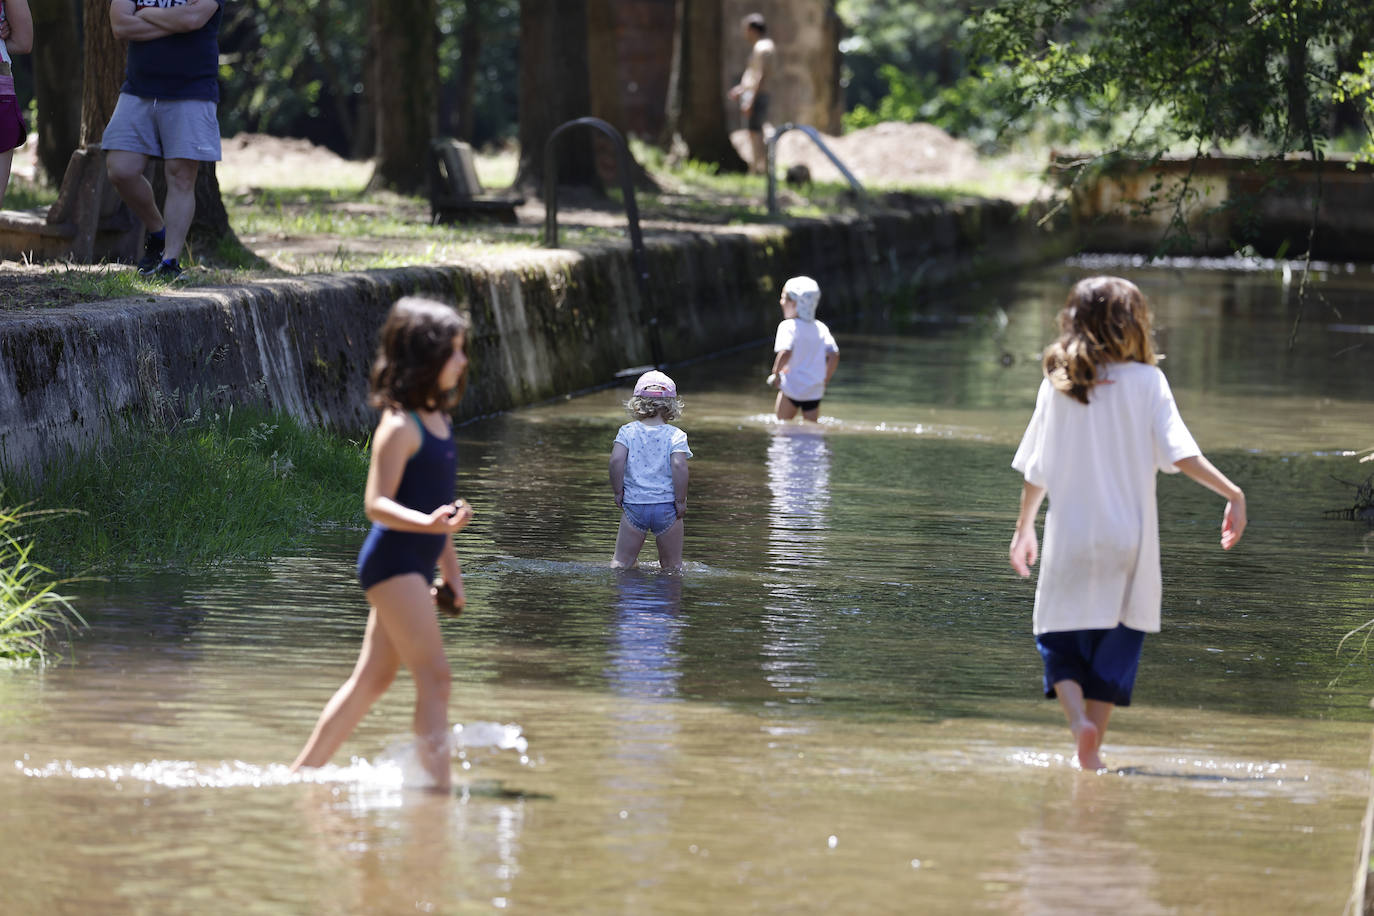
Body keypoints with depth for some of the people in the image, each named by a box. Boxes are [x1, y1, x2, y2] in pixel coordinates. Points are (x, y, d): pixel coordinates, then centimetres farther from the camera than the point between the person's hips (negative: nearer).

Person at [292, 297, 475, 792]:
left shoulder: (437, 420, 13)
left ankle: (303, 772, 21)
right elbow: (377, 502, -22)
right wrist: (427, 523, -38)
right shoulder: (399, 426, -15)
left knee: (372, 679, 13)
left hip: (414, 566, 10)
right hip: (393, 559, -10)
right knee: (433, 676, -12)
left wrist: (450, 570, 22)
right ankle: (437, 783, -13)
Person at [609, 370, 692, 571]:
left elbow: (616, 460, -13)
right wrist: (681, 501, -8)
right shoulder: (675, 435, -5)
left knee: (621, 561, 10)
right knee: (672, 565, 12)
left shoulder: (627, 431, 0)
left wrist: (618, 492, -1)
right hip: (666, 506, -1)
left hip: (634, 505, 1)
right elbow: (679, 465, -17)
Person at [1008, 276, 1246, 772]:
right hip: (1128, 539, -1)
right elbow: (1180, 453, -14)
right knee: (1116, 642, 10)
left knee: (1059, 640, 10)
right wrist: (1233, 493, -12)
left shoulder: (1057, 384, 2)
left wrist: (1024, 527, 20)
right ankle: (1092, 748, 6)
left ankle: (1079, 722, -15)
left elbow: (1036, 469, 8)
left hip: (1069, 534, 1)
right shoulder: (1146, 381, -4)